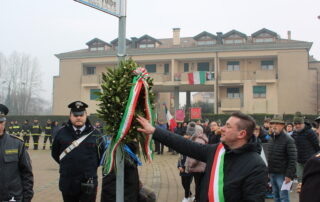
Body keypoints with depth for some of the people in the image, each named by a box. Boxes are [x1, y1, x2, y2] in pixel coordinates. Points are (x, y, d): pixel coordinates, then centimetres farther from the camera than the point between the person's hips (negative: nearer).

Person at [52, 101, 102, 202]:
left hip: (88, 184, -2)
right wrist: (66, 164, 9)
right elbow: (55, 153, 14)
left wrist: (93, 166, 5)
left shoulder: (95, 134, -1)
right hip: (67, 183, 2)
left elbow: (102, 153, 9)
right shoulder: (62, 133, 1)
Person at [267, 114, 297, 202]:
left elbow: (292, 159, -16)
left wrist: (289, 175, -19)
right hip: (272, 173, 7)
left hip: (282, 174, -7)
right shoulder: (271, 139, 12)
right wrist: (268, 170, 14)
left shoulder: (288, 140, -12)